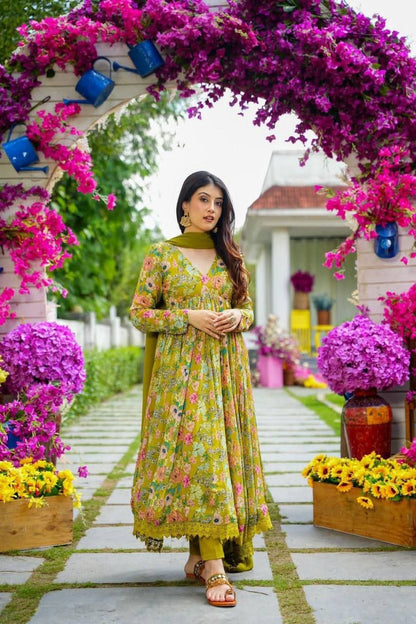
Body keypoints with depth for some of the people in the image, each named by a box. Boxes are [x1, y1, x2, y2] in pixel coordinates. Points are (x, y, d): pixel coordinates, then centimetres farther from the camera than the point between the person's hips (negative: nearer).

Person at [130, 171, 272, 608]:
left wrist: (237, 317, -5)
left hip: (225, 366, 4)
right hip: (181, 367, -4)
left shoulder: (230, 255, 14)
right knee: (198, 451, -11)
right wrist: (190, 317, -11)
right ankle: (213, 564, -9)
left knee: (221, 448, 0)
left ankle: (199, 554, 13)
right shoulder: (162, 255, 3)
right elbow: (139, 313, 0)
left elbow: (248, 309, 19)